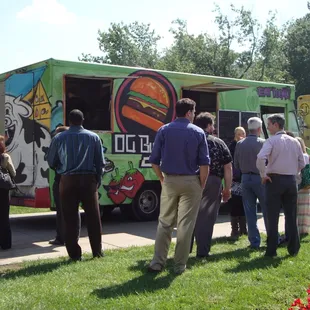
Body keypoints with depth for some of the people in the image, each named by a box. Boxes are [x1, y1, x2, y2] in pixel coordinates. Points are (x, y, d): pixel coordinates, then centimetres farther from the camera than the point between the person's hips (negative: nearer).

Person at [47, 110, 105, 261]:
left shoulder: (59, 138, 1)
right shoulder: (93, 137, 4)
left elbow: (51, 162, 8)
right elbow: (100, 162, 4)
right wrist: (98, 180, 15)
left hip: (68, 180, 0)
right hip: (88, 179, 1)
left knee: (70, 218, 4)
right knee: (93, 217, 9)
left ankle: (75, 254, 5)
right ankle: (97, 251, 15)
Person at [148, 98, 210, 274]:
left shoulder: (164, 131, 1)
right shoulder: (198, 133, -3)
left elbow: (154, 160, 0)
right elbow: (204, 163, -7)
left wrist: (162, 179, 12)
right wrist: (202, 185, 3)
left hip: (170, 181, 2)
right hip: (190, 182, -2)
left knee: (165, 223, 11)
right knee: (185, 225, 5)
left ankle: (158, 263, 10)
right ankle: (180, 265, 10)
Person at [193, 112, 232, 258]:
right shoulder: (218, 143, 3)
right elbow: (228, 167, 1)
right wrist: (227, 188, 6)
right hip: (212, 183, -2)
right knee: (207, 218, 5)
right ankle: (202, 251, 6)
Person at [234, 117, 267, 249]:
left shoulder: (239, 144, 0)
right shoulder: (263, 143, -11)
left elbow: (236, 165, 5)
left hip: (245, 179, 3)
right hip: (260, 178, -3)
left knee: (250, 212, 8)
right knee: (267, 210, 8)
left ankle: (254, 241, 10)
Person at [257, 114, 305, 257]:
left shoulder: (272, 140, -8)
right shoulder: (294, 141, 9)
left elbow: (261, 158, -23)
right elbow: (302, 163, 11)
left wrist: (263, 175, -12)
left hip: (275, 180, -5)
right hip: (291, 181, 5)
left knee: (273, 217, 0)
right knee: (291, 216, 11)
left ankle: (271, 250, 2)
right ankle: (293, 249, 15)